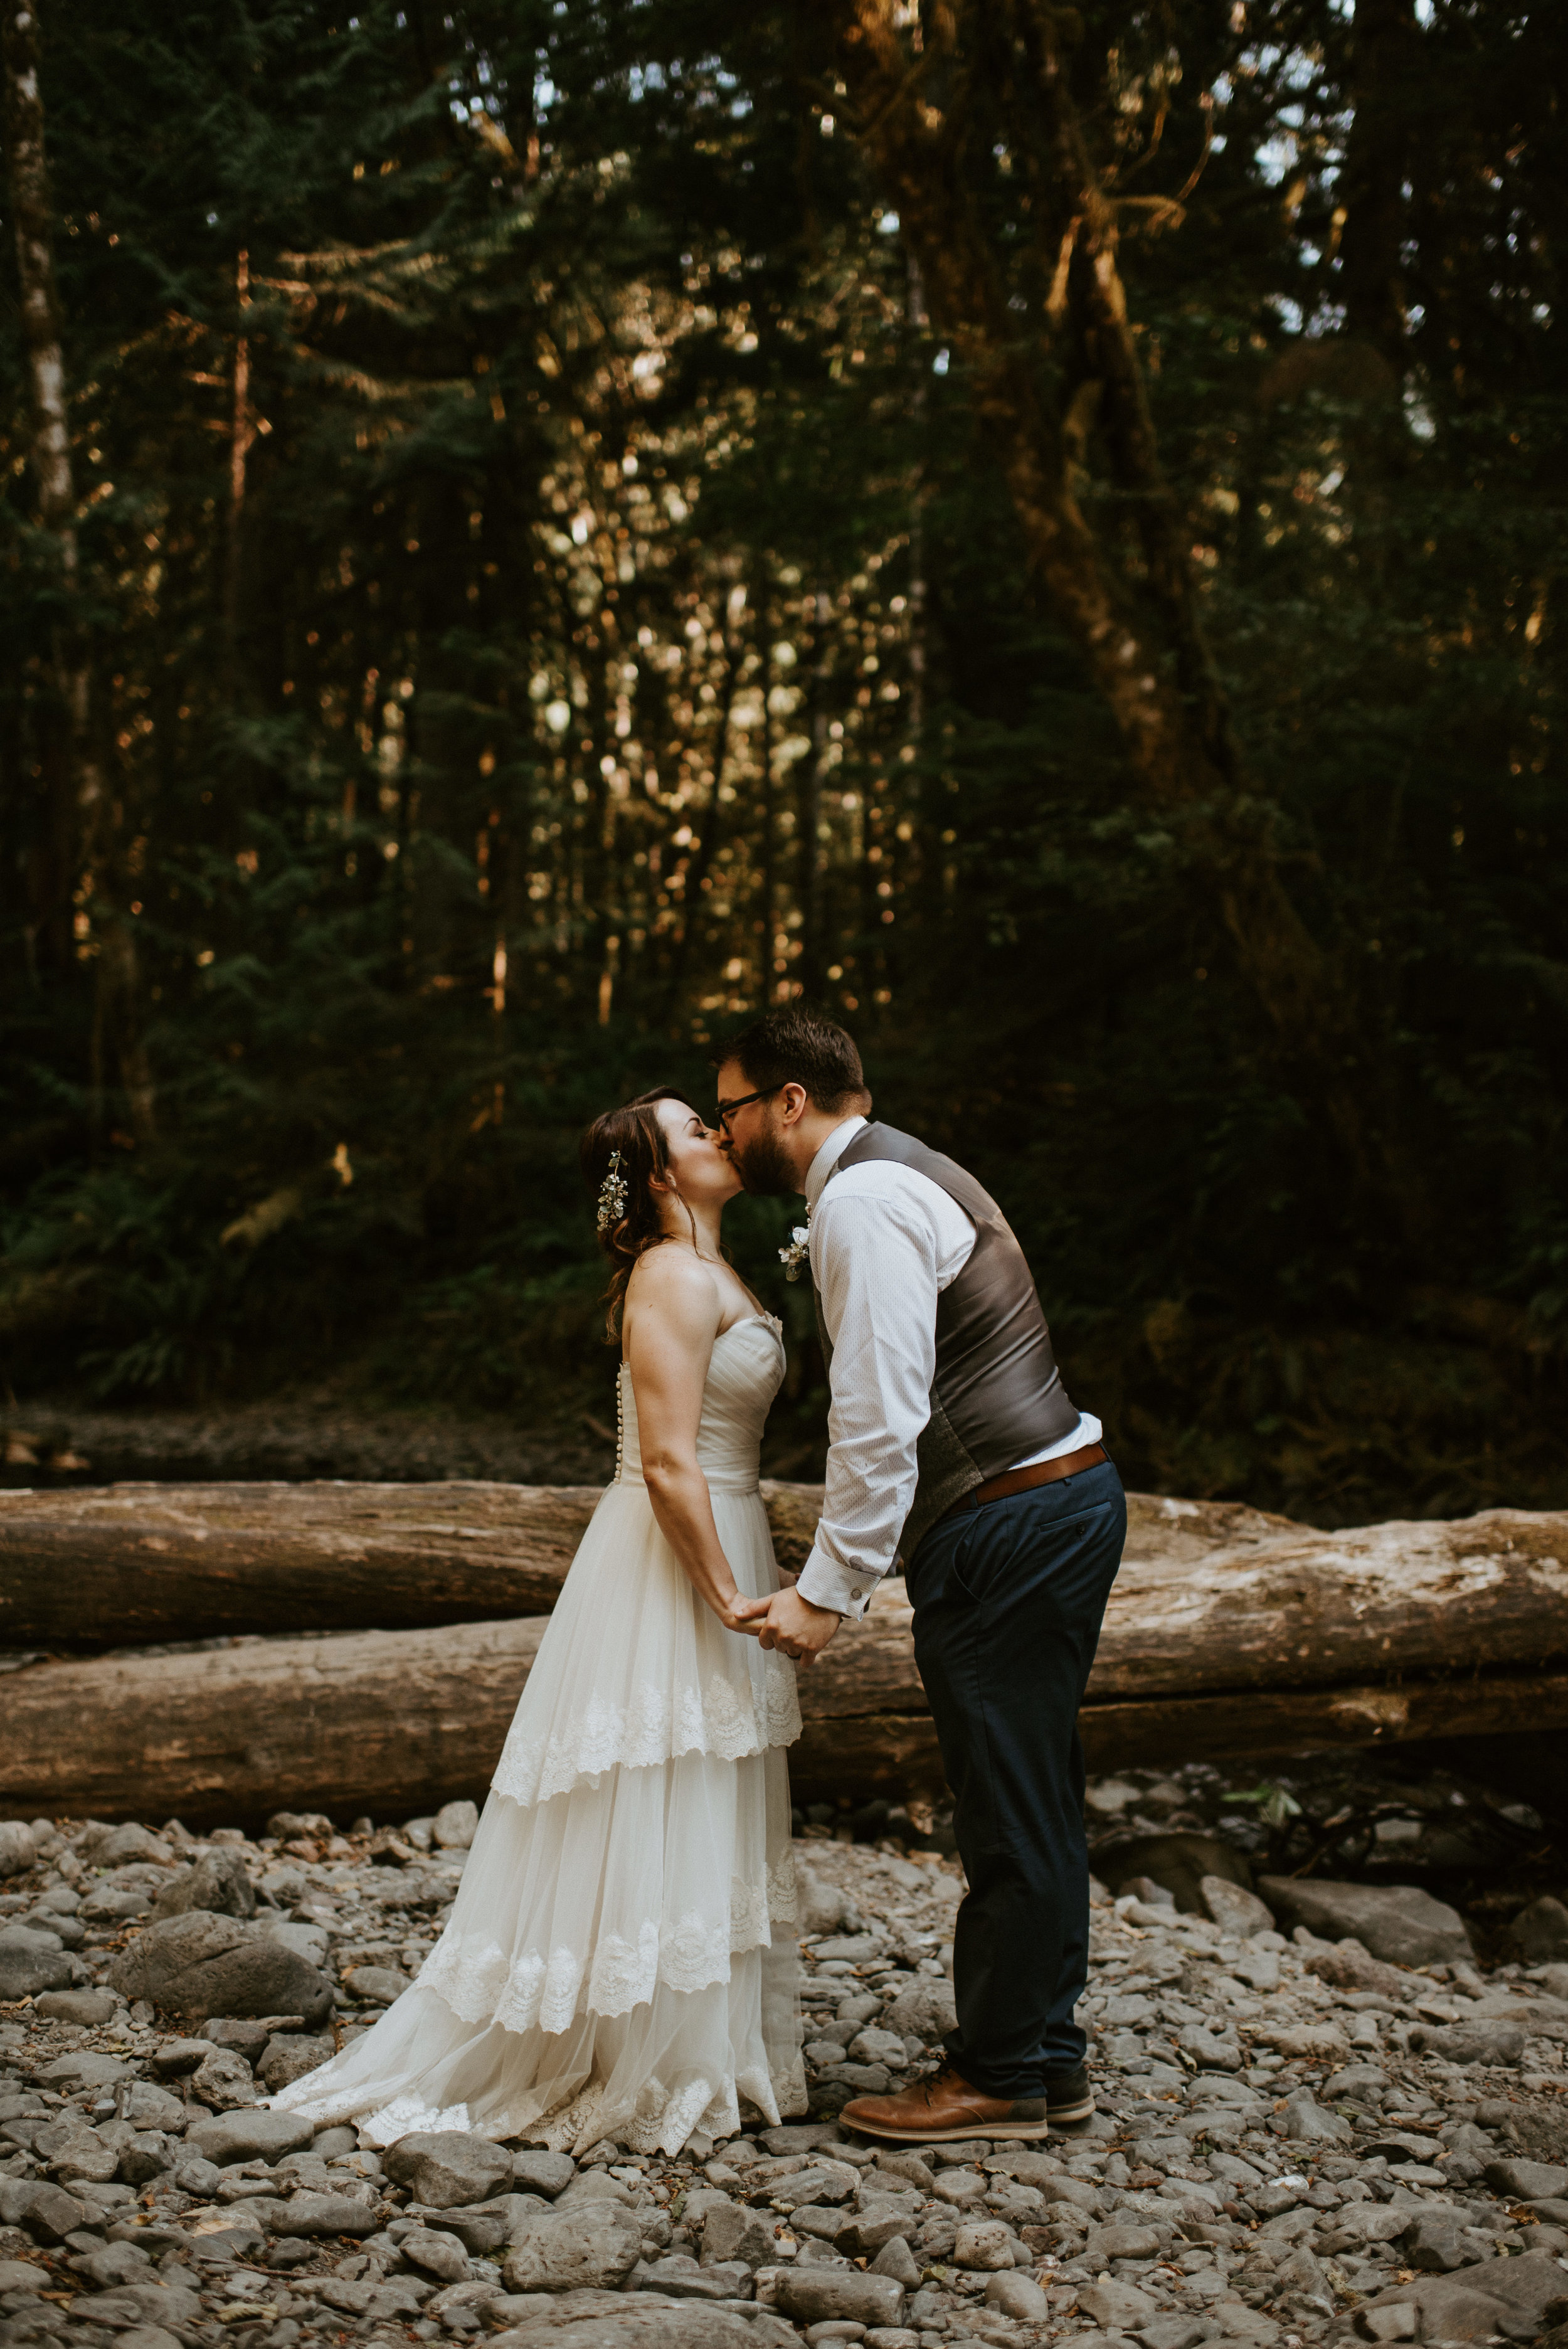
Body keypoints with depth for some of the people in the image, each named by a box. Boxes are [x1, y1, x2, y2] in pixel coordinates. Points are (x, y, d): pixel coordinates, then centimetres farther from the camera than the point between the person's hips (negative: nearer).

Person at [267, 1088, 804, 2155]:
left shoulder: (713, 1276, 14)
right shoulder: (675, 1279, -17)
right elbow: (667, 1465, -23)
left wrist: (757, 1580, 16)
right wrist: (730, 1599, -19)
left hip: (716, 1547, 10)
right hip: (671, 1566, -10)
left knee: (703, 1830, 15)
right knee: (654, 1820, -2)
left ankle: (708, 2053, 25)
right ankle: (632, 2077, 9)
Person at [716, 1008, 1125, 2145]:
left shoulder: (863, 1203, -15)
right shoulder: (903, 1176, 17)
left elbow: (881, 1420, -20)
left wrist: (829, 1591, -16)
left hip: (1007, 1529, -10)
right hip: (1062, 1496, 10)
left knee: (1011, 1807, 0)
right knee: (1032, 1801, 16)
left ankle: (1000, 2080, 10)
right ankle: (1046, 2055, 27)